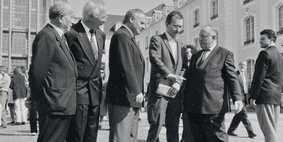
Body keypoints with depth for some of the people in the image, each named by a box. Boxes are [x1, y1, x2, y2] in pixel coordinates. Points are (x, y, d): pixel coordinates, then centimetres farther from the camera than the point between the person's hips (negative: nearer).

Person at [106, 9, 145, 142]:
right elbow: (126, 66, -20)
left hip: (132, 97, 10)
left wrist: (138, 91, 15)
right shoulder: (122, 35, -11)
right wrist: (137, 91, -20)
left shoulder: (129, 37, 20)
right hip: (123, 96, -10)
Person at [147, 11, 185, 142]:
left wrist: (178, 83, -7)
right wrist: (168, 74, -31)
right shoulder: (157, 40, 0)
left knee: (173, 129, 10)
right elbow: (154, 59, -17)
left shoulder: (181, 45, 18)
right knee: (156, 126, -7)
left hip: (175, 92, 6)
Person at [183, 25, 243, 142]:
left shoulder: (225, 54, 5)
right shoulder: (195, 56, 22)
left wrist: (237, 98, -15)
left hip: (212, 105, -6)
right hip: (193, 107, 6)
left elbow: (232, 78, -2)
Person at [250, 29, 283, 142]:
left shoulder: (265, 54, -10)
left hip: (265, 96, -9)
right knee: (273, 130, 13)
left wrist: (253, 96, -13)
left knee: (269, 130, -8)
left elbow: (259, 77, -15)